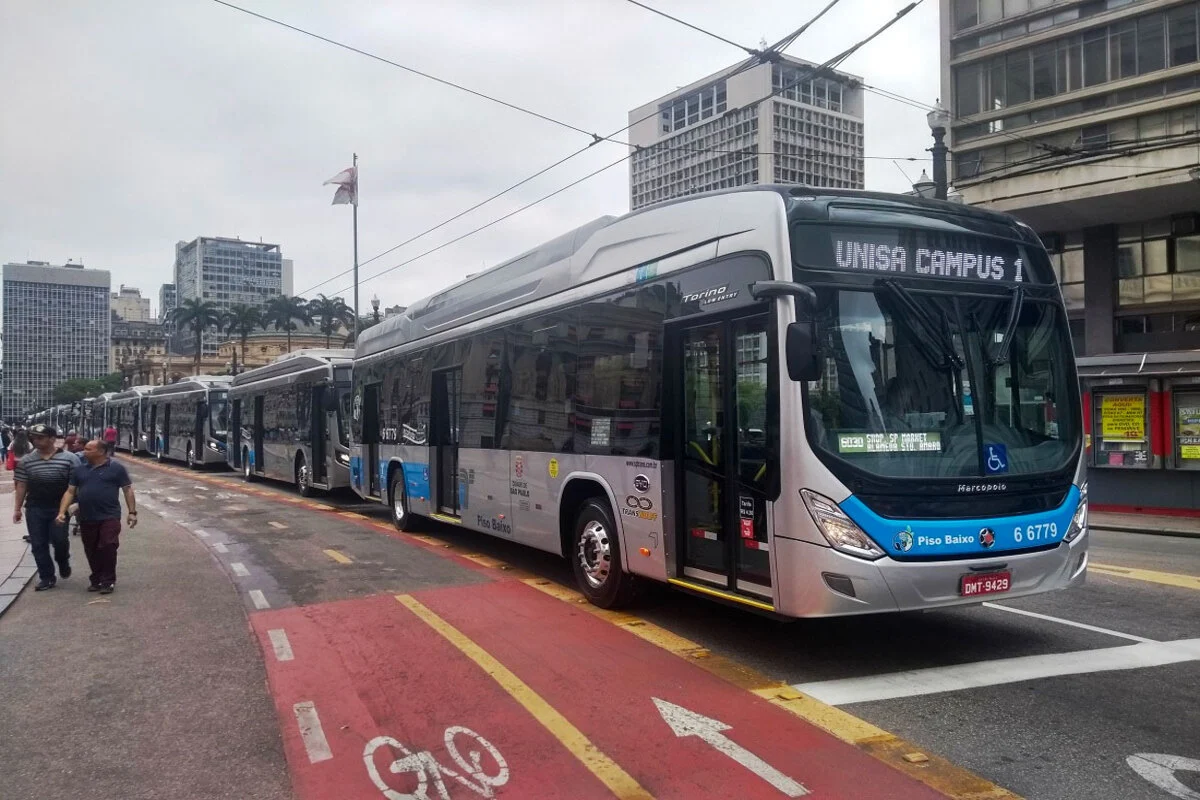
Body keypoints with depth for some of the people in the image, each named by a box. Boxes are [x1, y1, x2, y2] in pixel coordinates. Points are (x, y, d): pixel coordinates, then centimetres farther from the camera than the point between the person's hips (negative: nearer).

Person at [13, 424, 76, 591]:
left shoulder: (69, 459, -4)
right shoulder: (26, 461, 5)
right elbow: (21, 486, 9)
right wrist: (17, 509, 7)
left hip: (60, 508, -3)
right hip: (35, 509, 3)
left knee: (59, 539, -7)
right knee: (38, 544, 4)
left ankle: (63, 563, 25)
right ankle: (47, 577, 14)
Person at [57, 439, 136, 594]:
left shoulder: (116, 468, -3)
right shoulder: (79, 470, 11)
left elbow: (128, 490, -2)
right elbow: (70, 492, 12)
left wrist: (132, 512, -7)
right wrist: (62, 512, 0)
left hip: (109, 517, -5)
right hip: (86, 519, 5)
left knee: (108, 548, -9)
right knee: (91, 551, 11)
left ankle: (108, 581, 0)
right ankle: (96, 579, 22)